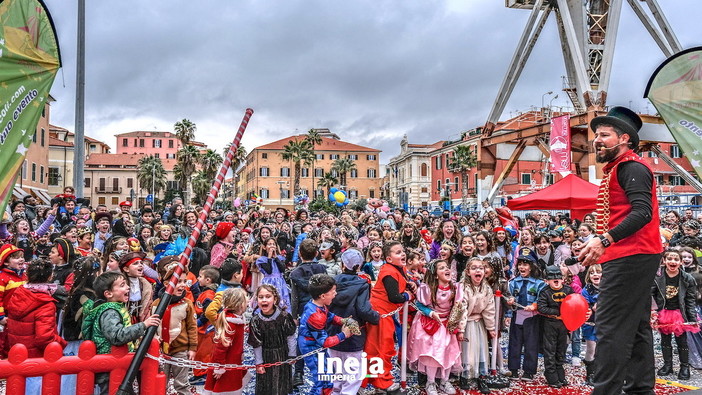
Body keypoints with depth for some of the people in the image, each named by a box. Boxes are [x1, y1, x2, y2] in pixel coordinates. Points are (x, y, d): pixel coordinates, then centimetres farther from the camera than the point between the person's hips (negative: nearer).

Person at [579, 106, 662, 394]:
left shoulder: (631, 167, -10)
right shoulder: (617, 170, 22)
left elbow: (642, 212, -22)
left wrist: (604, 240, -29)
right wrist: (604, 247, 17)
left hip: (630, 257, -11)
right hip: (632, 258, 11)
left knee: (611, 329, -12)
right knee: (636, 327, 14)